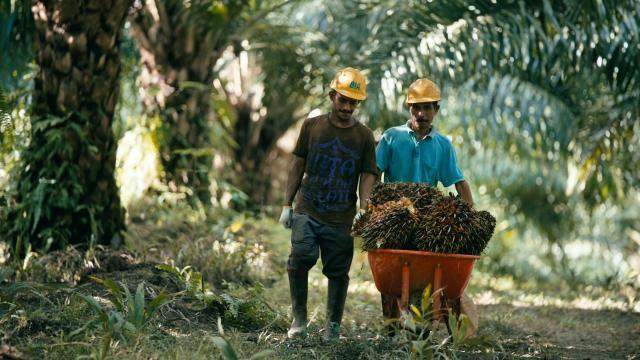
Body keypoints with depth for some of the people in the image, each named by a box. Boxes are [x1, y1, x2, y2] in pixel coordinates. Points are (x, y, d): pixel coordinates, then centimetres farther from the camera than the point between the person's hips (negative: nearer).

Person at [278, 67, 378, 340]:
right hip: (307, 211, -1)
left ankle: (333, 326, 19)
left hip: (341, 218, 1)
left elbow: (367, 176, 2)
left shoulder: (364, 136, 6)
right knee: (301, 256, -20)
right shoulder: (312, 126, 7)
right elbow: (297, 166, 11)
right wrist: (287, 205, 7)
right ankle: (299, 317, -5)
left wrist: (363, 212, -15)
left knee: (338, 272, 4)